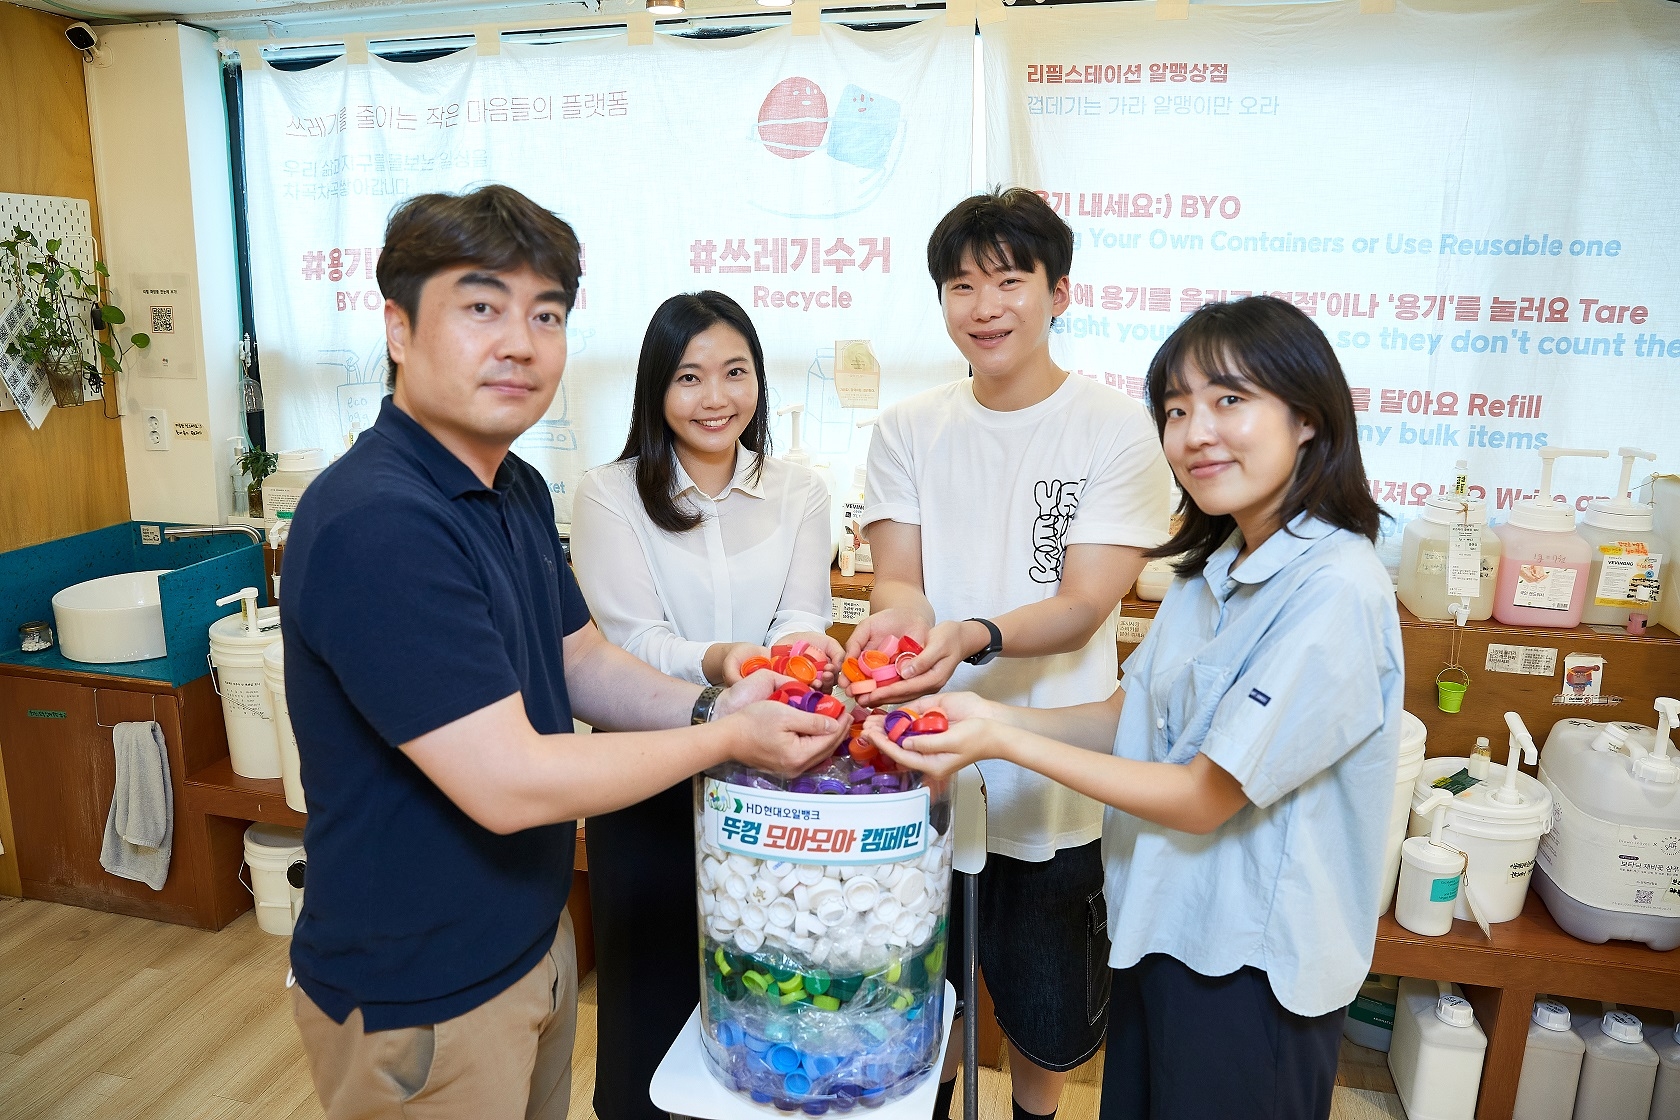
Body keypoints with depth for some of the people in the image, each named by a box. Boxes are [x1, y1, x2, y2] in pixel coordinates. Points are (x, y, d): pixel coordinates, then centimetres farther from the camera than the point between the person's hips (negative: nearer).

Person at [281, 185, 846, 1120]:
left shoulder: (517, 489, 2)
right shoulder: (375, 525, -30)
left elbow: (584, 664, 8)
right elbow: (508, 783, -30)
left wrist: (710, 708, -10)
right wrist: (726, 739, -20)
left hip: (531, 937, 8)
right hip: (420, 999, -8)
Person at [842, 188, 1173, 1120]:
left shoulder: (1117, 429, -8)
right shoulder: (909, 429, 2)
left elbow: (1083, 607, -14)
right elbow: (896, 573, -4)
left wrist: (971, 637, -33)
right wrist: (896, 614, -28)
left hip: (1052, 782, -2)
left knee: (1047, 1012, 18)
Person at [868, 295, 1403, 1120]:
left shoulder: (1334, 592, -24)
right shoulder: (1215, 565, 3)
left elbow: (1202, 799, -22)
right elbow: (1129, 715, 4)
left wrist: (1006, 743, -22)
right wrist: (989, 714, -10)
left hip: (1251, 963, -7)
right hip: (1161, 925, 7)